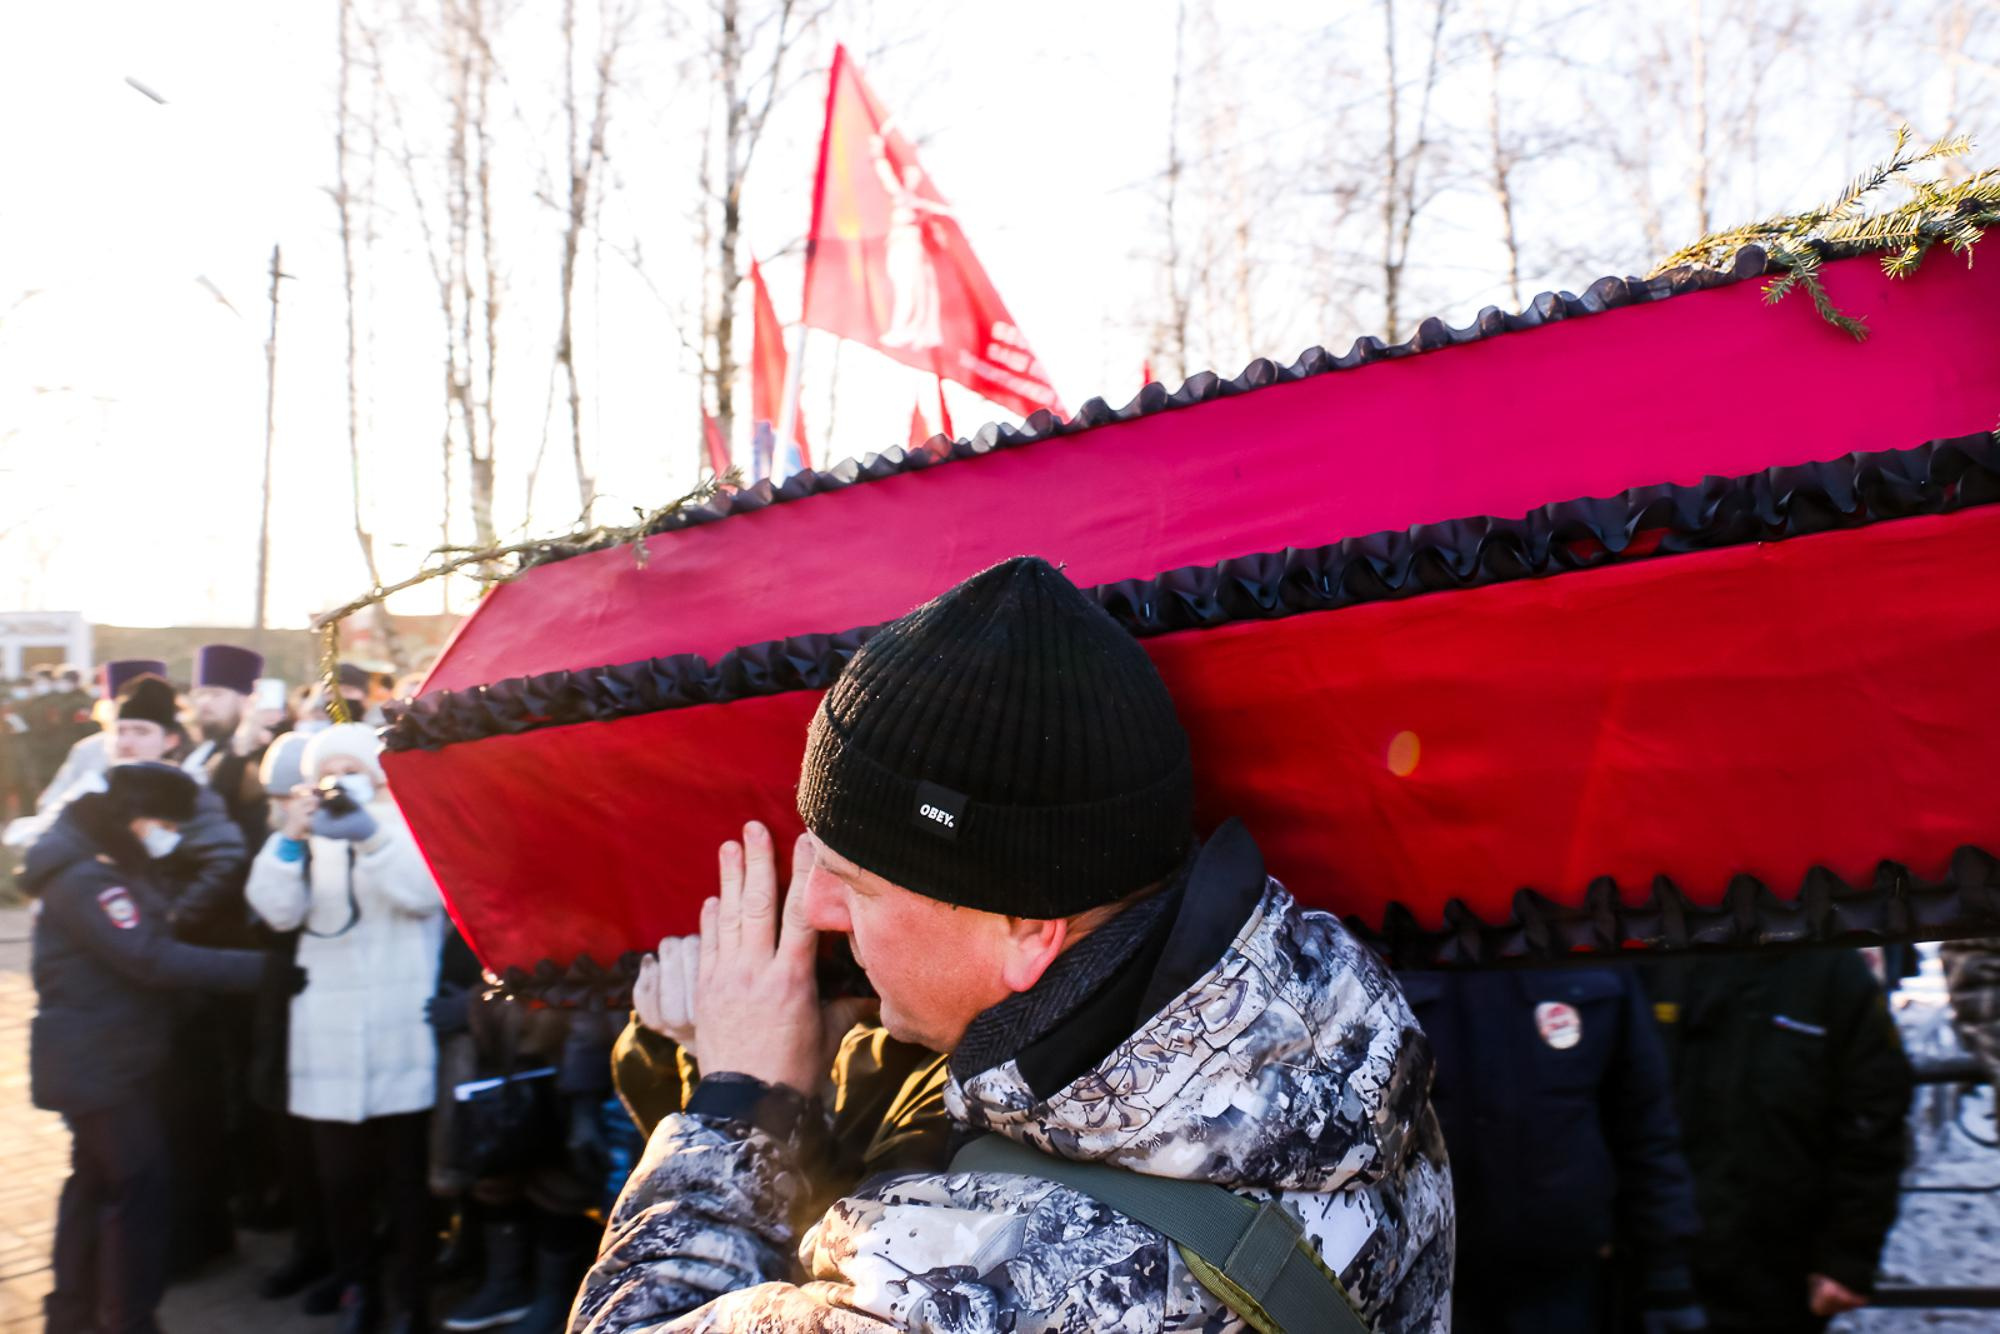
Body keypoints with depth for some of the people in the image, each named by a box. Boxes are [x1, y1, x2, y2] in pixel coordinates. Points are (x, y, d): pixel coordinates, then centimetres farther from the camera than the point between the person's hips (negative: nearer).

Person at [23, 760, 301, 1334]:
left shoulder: (110, 866, 11)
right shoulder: (86, 878, -21)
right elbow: (152, 960, -29)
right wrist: (260, 968, -31)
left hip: (108, 1058, 10)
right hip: (98, 1063, -10)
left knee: (95, 1180, 18)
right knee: (139, 1185, -6)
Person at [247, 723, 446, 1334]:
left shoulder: (412, 822, 3)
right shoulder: (309, 834, 11)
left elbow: (423, 893, -15)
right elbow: (279, 912, -3)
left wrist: (368, 830, -25)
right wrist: (291, 839, -17)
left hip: (403, 1035, -3)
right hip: (330, 1037, 3)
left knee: (406, 1176, 3)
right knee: (341, 1176, 11)